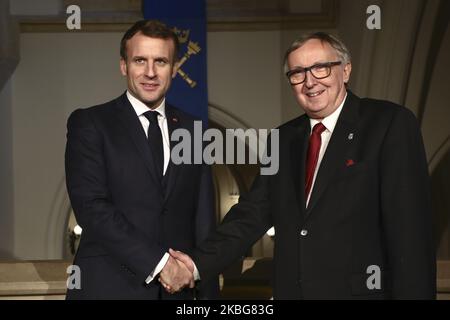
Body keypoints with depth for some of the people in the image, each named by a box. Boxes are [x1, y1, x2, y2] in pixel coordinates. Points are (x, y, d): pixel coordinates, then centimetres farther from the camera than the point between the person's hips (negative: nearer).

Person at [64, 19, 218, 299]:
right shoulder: (88, 123, -1)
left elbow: (203, 221, 11)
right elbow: (91, 206, -12)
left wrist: (209, 292, 3)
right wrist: (157, 260, -17)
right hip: (108, 286, -3)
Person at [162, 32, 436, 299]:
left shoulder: (392, 124, -7)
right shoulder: (284, 139, 12)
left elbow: (411, 228, -13)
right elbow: (254, 213, 4)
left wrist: (413, 294, -19)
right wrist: (199, 264, -9)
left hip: (362, 290, -5)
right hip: (291, 290, 5)